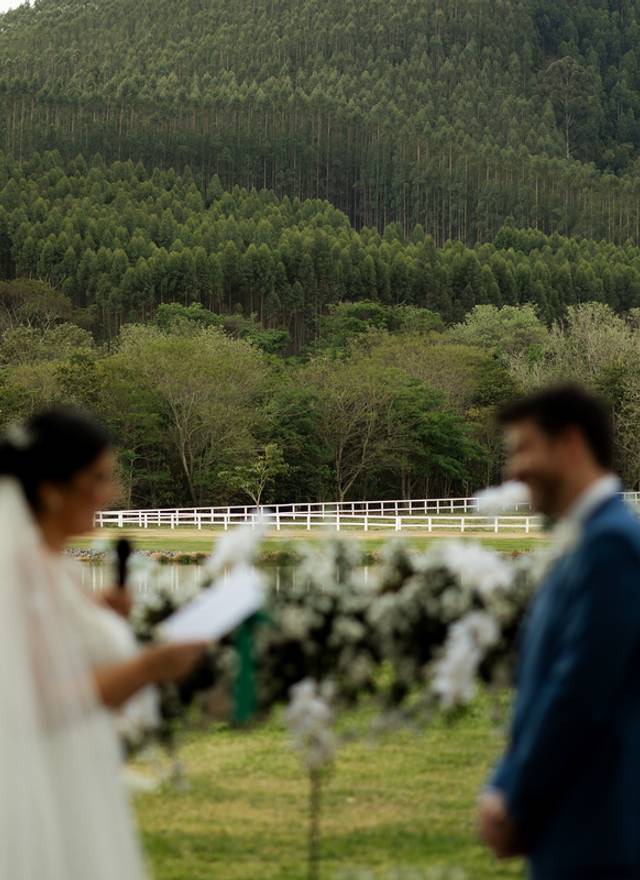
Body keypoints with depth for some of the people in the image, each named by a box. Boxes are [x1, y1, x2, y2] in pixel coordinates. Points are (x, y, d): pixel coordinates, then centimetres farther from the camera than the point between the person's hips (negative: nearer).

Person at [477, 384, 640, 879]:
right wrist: (503, 791, 8)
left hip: (597, 838, -10)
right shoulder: (585, 543, 16)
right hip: (571, 835, 10)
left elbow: (581, 693, -20)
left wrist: (517, 805, -11)